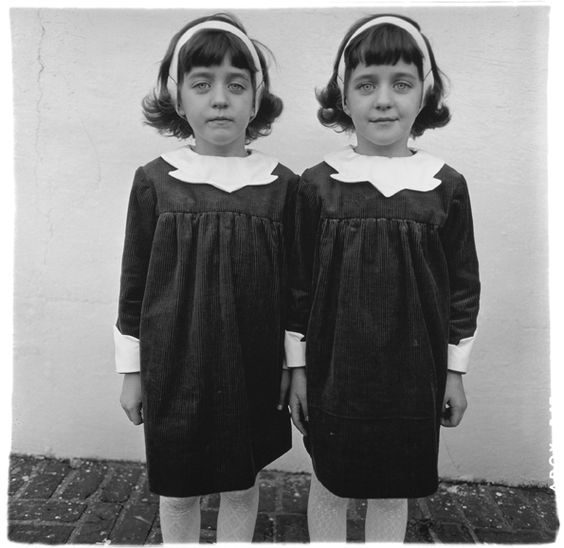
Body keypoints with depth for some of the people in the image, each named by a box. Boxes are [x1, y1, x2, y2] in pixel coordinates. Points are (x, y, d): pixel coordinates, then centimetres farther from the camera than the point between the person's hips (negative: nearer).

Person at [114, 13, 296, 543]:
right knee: (177, 490, 18)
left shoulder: (281, 185, -4)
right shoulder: (154, 180, -5)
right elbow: (134, 282, 1)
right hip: (173, 369, 0)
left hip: (253, 369, 1)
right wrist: (131, 371, 4)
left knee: (242, 484, 19)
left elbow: (292, 285, 2)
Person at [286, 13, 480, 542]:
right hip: (332, 373, 0)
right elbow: (298, 285, -1)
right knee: (328, 484, 17)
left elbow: (464, 286, 4)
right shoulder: (317, 183, -6)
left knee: (394, 490, 19)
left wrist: (455, 370, 6)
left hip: (413, 375, 1)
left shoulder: (447, 186, -4)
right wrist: (297, 367, 1)